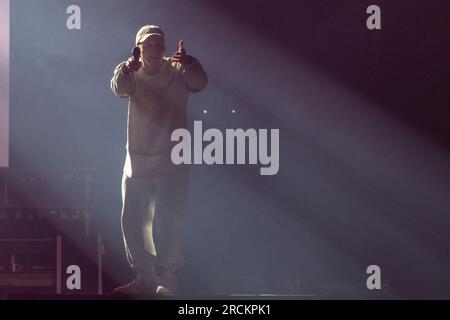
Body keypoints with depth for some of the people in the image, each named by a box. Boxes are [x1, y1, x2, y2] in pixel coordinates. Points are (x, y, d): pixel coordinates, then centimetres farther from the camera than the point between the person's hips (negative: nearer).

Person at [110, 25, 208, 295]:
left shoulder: (177, 72, -2)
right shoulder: (134, 75, 3)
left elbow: (199, 83, -22)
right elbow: (120, 88, -20)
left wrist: (189, 63, -44)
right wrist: (126, 69, -43)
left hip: (171, 161, -4)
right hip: (137, 159, 4)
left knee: (166, 221, -8)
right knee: (132, 220, 7)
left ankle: (168, 278, -1)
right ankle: (144, 277, 17)